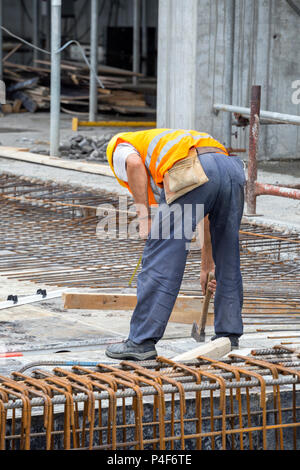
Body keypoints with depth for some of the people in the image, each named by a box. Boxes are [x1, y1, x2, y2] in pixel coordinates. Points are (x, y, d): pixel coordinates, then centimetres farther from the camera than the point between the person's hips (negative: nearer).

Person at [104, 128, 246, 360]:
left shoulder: (119, 147, 26)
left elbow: (134, 164, -4)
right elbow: (204, 217, 45)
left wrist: (143, 217, -1)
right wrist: (206, 263, 52)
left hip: (194, 174, -7)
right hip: (232, 166, 7)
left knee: (161, 257, 0)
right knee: (228, 261, 20)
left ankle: (141, 342, 3)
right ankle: (228, 336, 26)